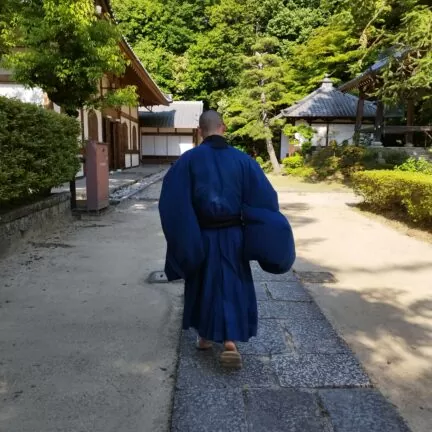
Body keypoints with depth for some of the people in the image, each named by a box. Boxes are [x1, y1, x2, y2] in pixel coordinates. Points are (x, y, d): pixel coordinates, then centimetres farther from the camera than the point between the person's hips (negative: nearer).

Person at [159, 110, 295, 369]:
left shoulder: (188, 160, -7)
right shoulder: (242, 160, -4)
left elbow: (172, 202, -11)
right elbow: (264, 199, -6)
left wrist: (181, 235, -4)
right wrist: (265, 235, 2)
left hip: (200, 235, 0)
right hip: (232, 235, 0)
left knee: (203, 285, 19)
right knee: (232, 286, 11)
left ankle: (205, 336, 31)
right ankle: (230, 343, 0)